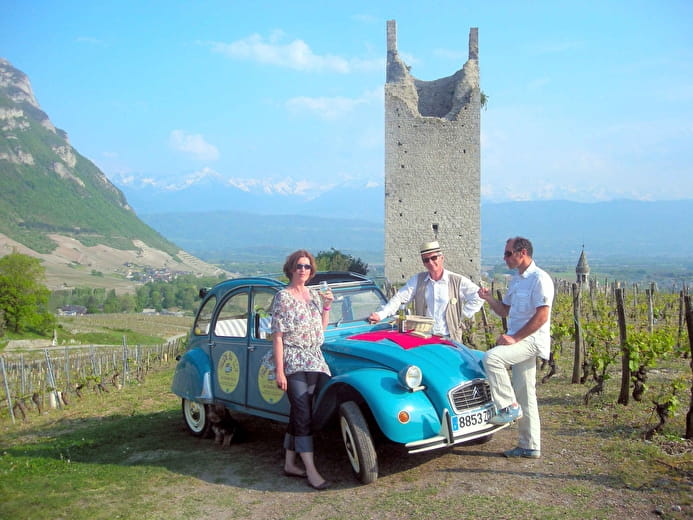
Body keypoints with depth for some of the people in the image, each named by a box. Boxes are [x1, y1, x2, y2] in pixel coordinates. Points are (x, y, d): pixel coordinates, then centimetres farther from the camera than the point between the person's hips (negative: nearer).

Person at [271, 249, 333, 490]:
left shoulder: (314, 295, 13)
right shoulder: (283, 297, -6)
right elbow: (277, 336, -10)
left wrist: (327, 306, 3)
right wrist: (279, 371, -15)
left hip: (316, 362, 6)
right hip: (293, 363, -6)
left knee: (299, 413, 10)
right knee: (303, 415, -9)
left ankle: (290, 463, 20)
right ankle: (311, 471, -7)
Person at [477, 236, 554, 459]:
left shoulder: (539, 279, -12)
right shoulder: (515, 280, 16)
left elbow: (542, 317, -19)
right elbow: (505, 311, 21)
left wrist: (515, 338, -20)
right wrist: (489, 299, 2)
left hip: (532, 340, -9)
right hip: (519, 341, 9)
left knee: (491, 358, -28)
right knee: (525, 397, 11)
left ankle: (510, 406, -15)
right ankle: (530, 447, 18)